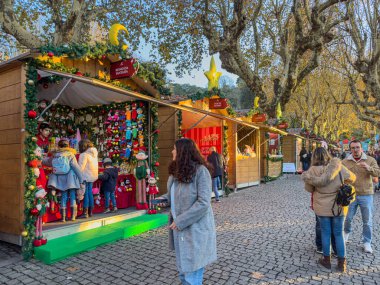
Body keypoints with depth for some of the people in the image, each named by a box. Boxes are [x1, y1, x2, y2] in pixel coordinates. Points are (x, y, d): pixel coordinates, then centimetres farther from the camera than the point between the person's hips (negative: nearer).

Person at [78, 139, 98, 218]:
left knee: (85, 193, -3)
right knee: (90, 192, 14)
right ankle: (90, 212, 21)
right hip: (92, 176, 8)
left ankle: (85, 213, -1)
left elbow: (81, 167, -17)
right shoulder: (94, 153, 10)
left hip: (85, 176, -8)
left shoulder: (84, 155, -13)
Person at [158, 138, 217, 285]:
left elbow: (203, 202, -24)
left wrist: (181, 221, -22)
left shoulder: (200, 170, -19)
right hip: (180, 228, 8)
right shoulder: (177, 171, 7)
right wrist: (163, 198, 0)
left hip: (195, 229, -8)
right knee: (183, 269, 22)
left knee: (192, 273, 3)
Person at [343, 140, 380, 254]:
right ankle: (347, 232, 41)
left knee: (367, 221, 9)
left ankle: (367, 242, 26)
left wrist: (369, 168, -35)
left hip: (366, 195, 0)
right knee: (347, 218, 11)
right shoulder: (345, 162, -2)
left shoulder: (370, 160, -3)